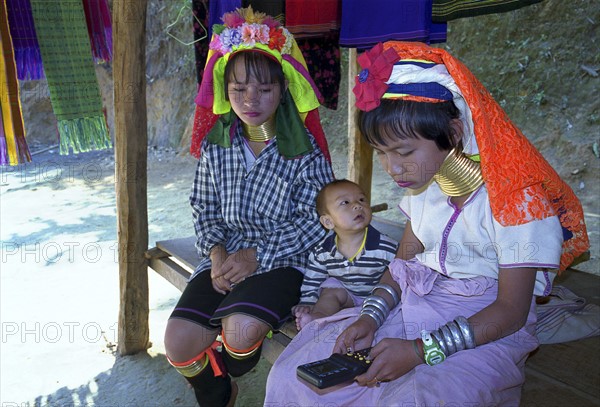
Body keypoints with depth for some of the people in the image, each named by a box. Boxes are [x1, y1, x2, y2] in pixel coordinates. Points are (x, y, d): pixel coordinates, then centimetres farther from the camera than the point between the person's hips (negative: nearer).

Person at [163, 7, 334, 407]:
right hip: (225, 258, 4)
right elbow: (205, 210, 9)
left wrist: (258, 255, -18)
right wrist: (217, 252, -10)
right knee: (179, 343, -16)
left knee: (240, 330, -31)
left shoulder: (304, 149, -7)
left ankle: (227, 371, 11)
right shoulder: (216, 144, 4)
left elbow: (315, 220, -9)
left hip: (283, 259, -3)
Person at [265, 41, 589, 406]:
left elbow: (511, 311, -15)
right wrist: (371, 316, -10)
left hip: (486, 330, -5)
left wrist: (420, 350, -23)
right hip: (414, 307, 6)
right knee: (293, 375, -9)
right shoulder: (423, 182, 3)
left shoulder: (515, 197, -17)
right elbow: (405, 259, 9)